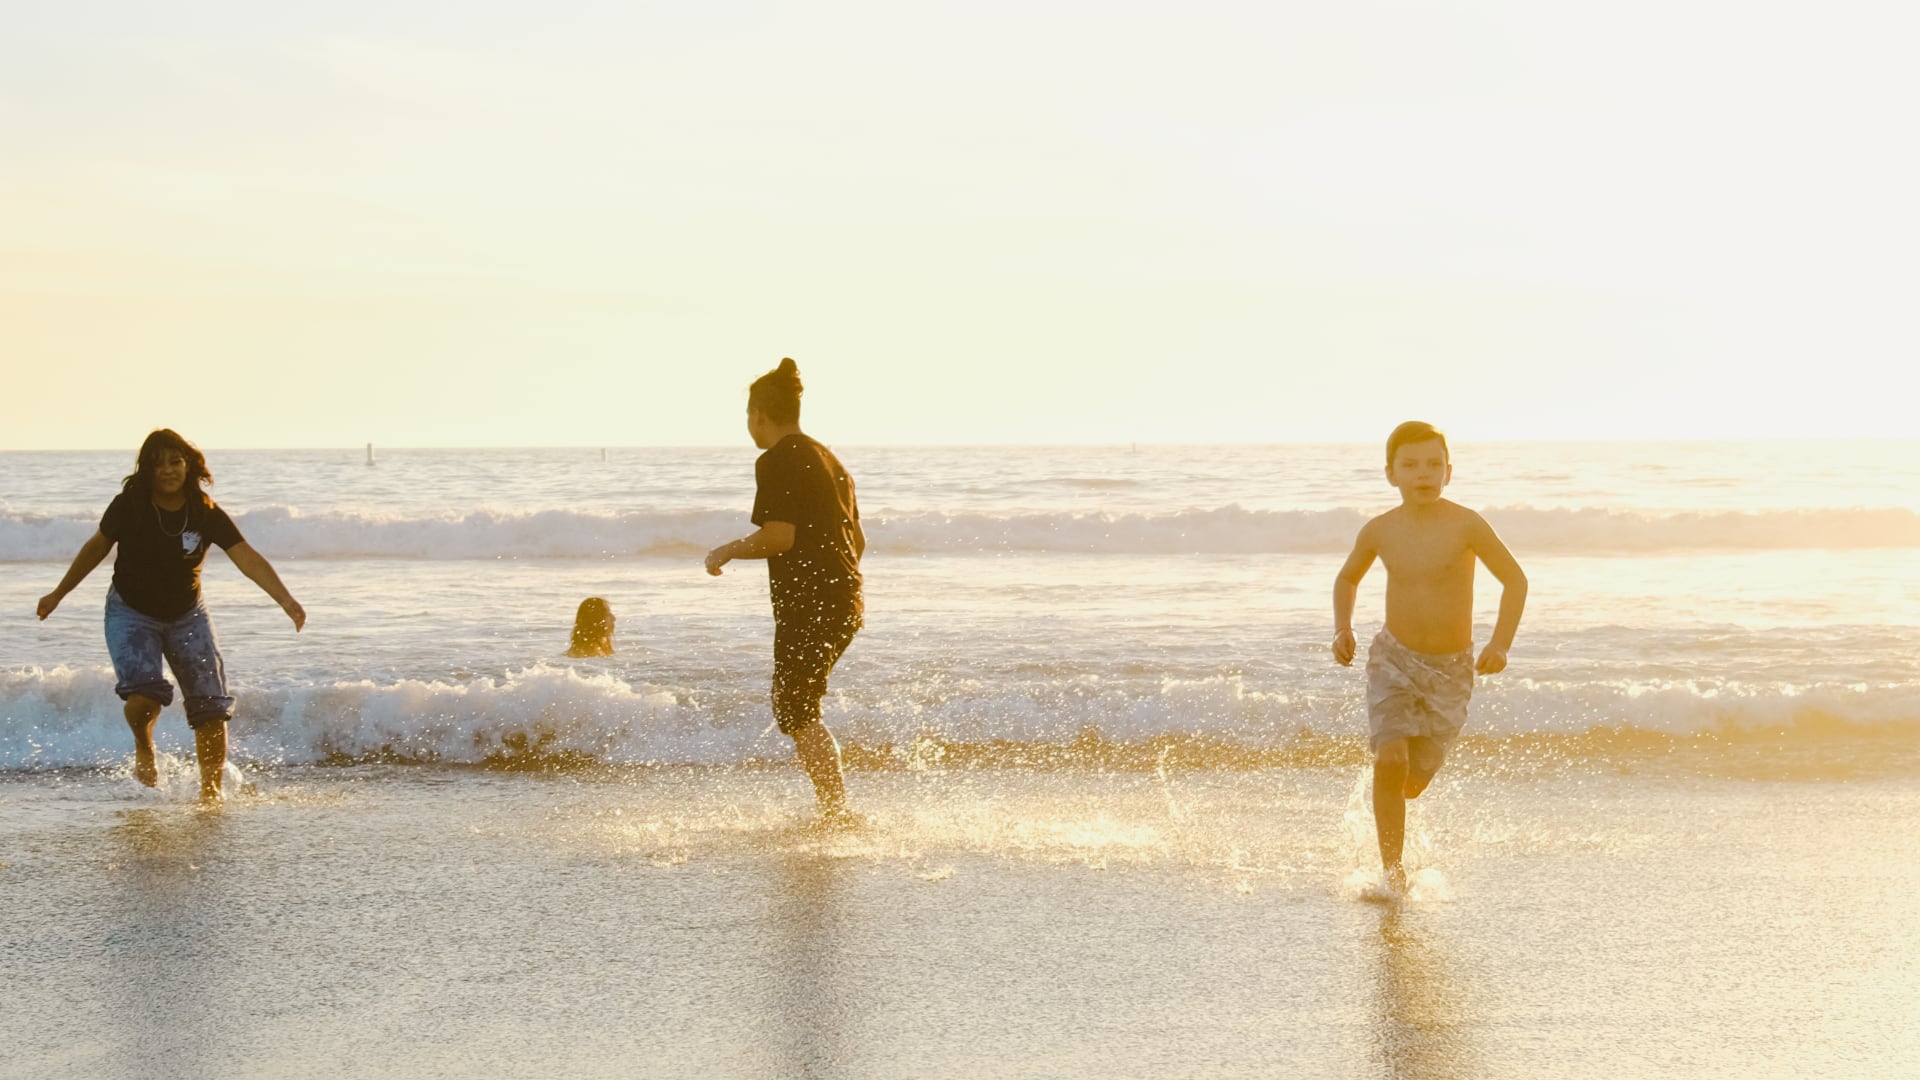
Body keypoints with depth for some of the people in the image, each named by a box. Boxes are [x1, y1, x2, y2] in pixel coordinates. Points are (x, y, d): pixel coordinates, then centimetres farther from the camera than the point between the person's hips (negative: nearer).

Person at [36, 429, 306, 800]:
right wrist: (58, 594, 10)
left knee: (213, 707, -6)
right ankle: (143, 747, 10)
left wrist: (286, 600, -33)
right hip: (131, 613, -2)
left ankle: (210, 790, 9)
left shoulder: (206, 514, -13)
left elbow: (247, 558, -19)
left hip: (187, 616, 2)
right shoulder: (128, 507, -15)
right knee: (144, 695, -24)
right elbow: (96, 548, 1)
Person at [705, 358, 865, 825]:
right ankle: (833, 809, 16)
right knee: (794, 707, 18)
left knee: (797, 713, -4)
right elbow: (857, 541, 21)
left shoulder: (776, 463, -9)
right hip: (846, 604, 9)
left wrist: (725, 553, -4)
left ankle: (838, 813, -10)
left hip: (808, 606, -9)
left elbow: (779, 536, -18)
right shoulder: (829, 461, 18)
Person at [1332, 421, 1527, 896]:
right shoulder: (1379, 531, -6)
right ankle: (1392, 870, -8)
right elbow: (1348, 577, 15)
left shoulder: (1465, 525, -15)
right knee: (1390, 761, -18)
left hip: (1451, 668, -1)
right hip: (1394, 660, 1)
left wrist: (1500, 643, -21)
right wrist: (1342, 629, -1)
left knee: (1415, 779, 6)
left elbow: (1515, 579, -11)